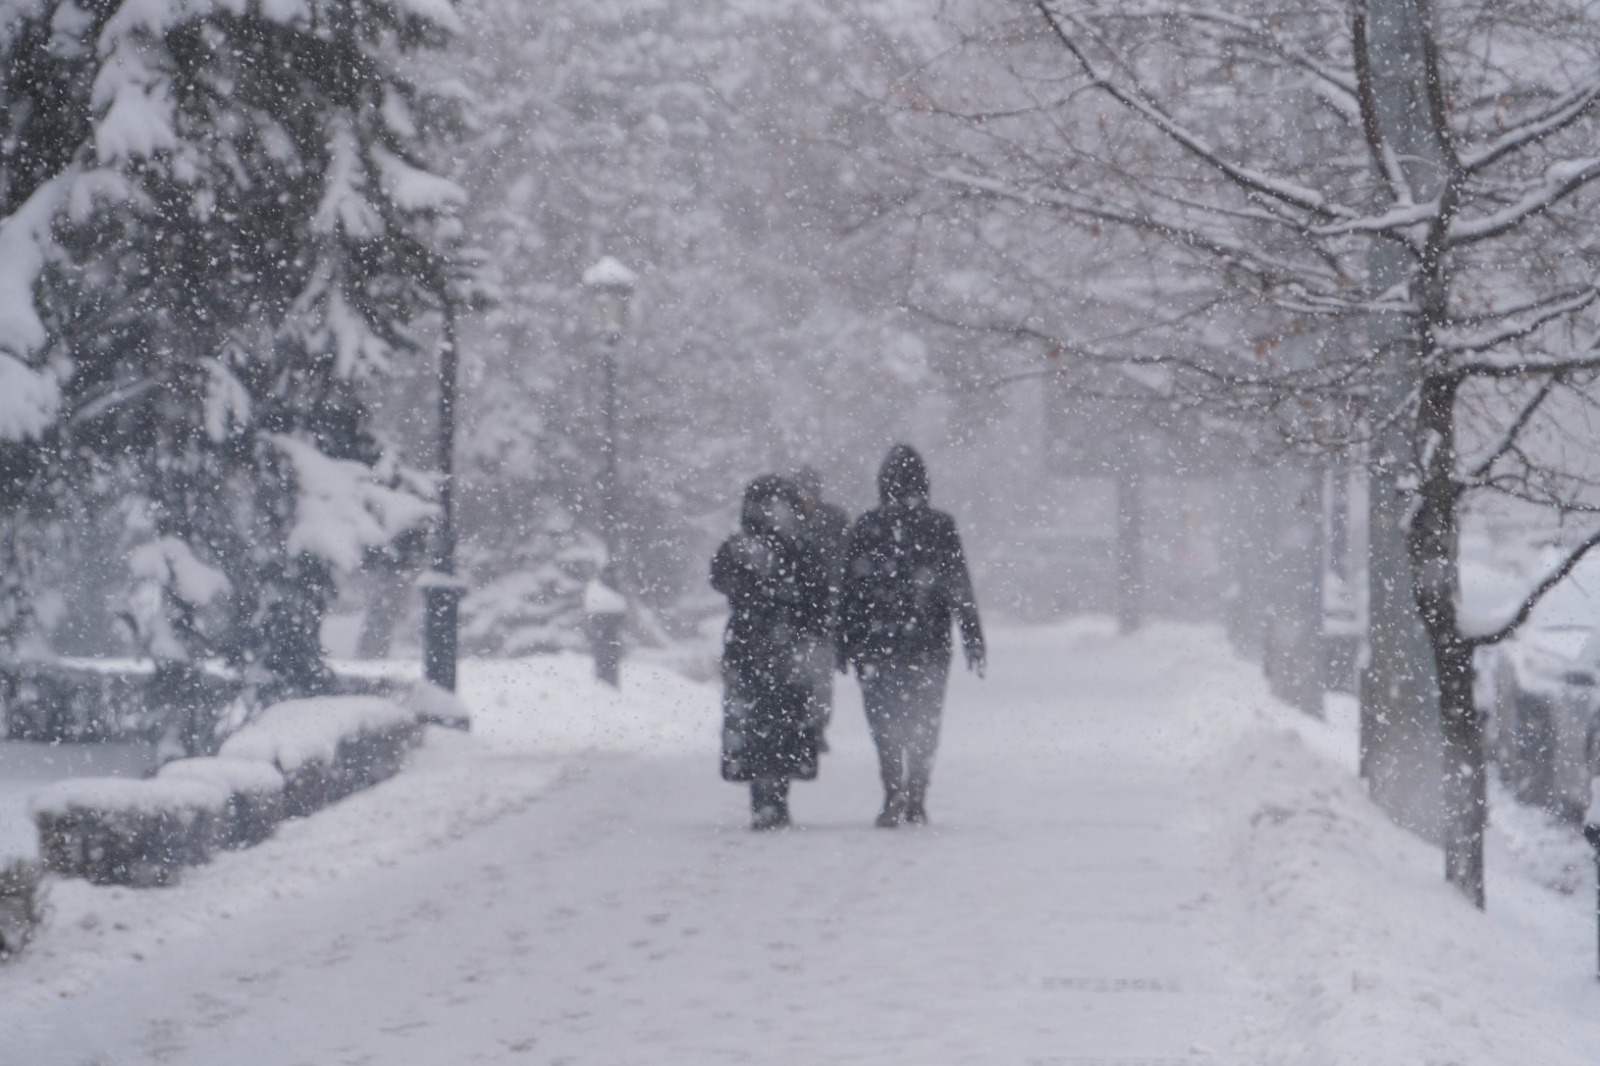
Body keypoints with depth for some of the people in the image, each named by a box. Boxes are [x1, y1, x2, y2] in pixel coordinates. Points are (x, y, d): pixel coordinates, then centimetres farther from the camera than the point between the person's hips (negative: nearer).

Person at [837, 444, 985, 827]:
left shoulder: (865, 527, 0)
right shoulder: (940, 526, 0)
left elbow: (848, 591, 1)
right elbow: (961, 588, 1)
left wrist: (844, 644, 7)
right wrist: (973, 641, 5)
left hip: (875, 642, -1)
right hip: (928, 643, 1)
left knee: (884, 721, 3)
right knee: (924, 721, 11)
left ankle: (894, 795, -12)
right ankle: (916, 800, 10)